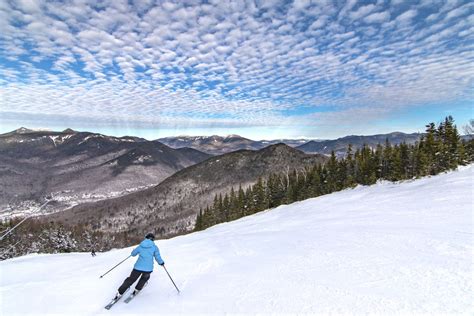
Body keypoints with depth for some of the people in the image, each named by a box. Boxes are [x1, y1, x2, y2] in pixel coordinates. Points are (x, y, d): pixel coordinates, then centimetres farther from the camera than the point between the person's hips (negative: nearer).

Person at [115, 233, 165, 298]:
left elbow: (133, 253, 20)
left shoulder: (140, 246, 7)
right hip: (148, 268, -1)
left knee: (131, 280, 19)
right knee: (145, 278, 30)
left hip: (138, 267, 2)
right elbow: (158, 257, -5)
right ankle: (137, 290, 33)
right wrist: (161, 263, 14)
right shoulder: (154, 247, -1)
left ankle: (119, 293, 19)